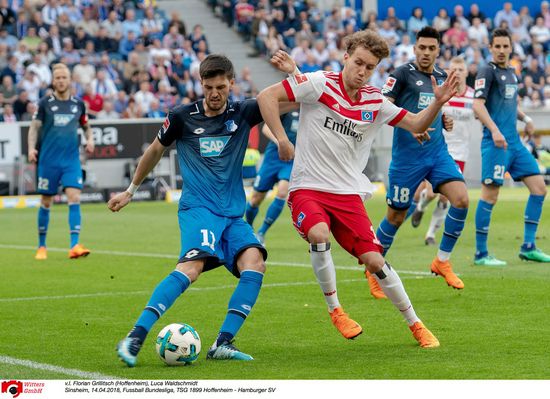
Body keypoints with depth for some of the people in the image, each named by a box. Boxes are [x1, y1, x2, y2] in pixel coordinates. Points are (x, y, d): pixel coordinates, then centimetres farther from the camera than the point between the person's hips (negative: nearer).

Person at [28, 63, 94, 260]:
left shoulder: (78, 104, 7)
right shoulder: (45, 103, 1)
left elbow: (86, 126, 20)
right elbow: (34, 127, 1)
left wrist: (90, 139, 0)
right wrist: (32, 148, -14)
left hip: (71, 160, 1)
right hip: (48, 160, -1)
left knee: (74, 198, -14)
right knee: (46, 202, 6)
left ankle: (75, 245, -18)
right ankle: (41, 247, 20)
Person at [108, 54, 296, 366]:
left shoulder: (243, 113, 6)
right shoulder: (183, 117, 2)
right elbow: (156, 150, 18)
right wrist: (131, 191, 28)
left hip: (234, 214, 4)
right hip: (198, 209, -4)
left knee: (254, 263, -24)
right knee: (192, 266, -30)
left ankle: (223, 343, -21)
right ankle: (135, 339, -34)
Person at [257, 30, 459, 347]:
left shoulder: (375, 101, 6)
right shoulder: (319, 84, -7)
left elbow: (415, 124, 12)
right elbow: (267, 96, -8)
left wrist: (438, 102, -7)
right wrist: (282, 140, -15)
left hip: (348, 193, 3)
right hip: (308, 187, -3)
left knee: (374, 261, -5)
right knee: (319, 235, -33)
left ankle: (415, 324, 13)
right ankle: (335, 309, -12)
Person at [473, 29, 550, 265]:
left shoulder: (511, 73, 19)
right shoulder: (488, 72, -6)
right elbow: (478, 104, -16)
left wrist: (525, 119, 15)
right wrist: (494, 130, -27)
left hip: (514, 141, 9)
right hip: (495, 143, -8)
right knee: (490, 195, -7)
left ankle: (528, 247, 10)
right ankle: (481, 254, 0)